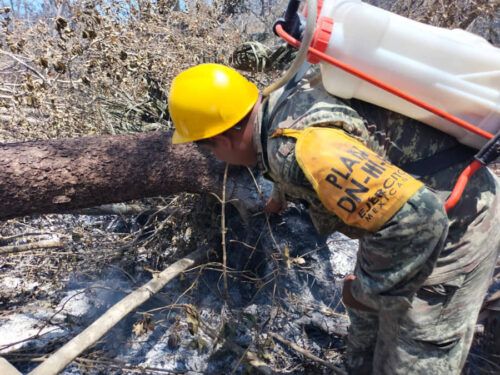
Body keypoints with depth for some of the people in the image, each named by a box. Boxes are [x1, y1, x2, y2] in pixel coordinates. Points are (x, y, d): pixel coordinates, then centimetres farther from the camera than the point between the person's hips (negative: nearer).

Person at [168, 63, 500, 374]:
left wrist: (369, 291, -19)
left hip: (451, 227, -9)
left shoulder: (297, 147, -34)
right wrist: (282, 193, 42)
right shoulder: (286, 101, -2)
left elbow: (414, 218, -38)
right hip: (419, 202, 9)